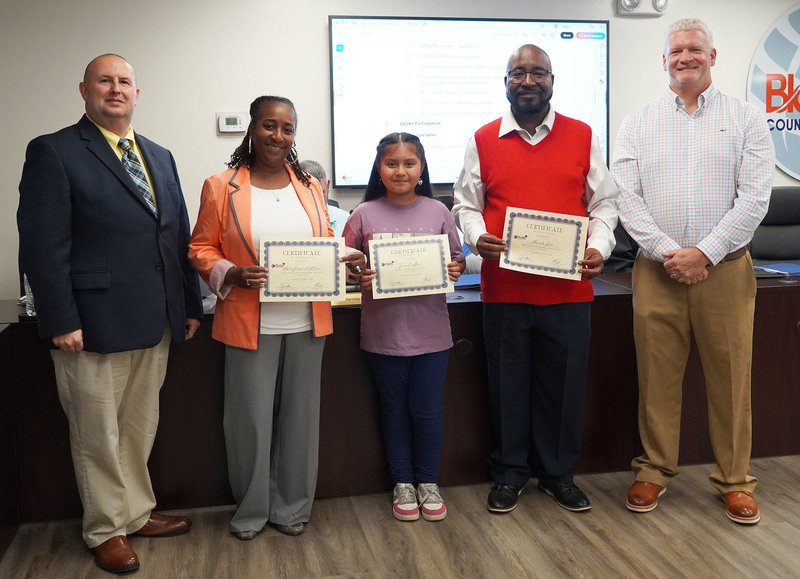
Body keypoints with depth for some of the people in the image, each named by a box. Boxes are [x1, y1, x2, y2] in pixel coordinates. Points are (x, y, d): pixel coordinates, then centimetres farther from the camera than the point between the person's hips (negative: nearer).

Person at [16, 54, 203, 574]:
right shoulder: (54, 152, -6)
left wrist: (190, 304, 11)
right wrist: (61, 320, -16)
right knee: (98, 434, 8)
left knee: (141, 428, 18)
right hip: (93, 326, -6)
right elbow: (42, 244, -11)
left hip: (156, 323, 6)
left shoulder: (160, 156, 14)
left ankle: (137, 512, 35)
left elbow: (180, 234, 14)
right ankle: (108, 529, 26)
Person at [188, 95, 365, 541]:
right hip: (250, 324, -3)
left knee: (300, 414, 11)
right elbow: (202, 248, 1)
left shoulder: (310, 187, 9)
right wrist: (232, 275, -17)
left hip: (307, 322, 3)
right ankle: (251, 509, 25)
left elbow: (327, 243, 16)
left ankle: (292, 506, 28)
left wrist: (350, 258, -5)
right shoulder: (221, 187, -1)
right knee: (251, 416, 4)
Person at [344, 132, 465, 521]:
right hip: (383, 331, 0)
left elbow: (456, 261, 10)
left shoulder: (438, 213, 1)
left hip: (430, 330, 0)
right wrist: (358, 278, -16)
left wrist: (456, 270, -11)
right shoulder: (365, 215, -1)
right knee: (394, 409, 13)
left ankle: (428, 482, 29)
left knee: (427, 410, 8)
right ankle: (402, 484, 30)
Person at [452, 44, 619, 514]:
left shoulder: (583, 136, 6)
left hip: (568, 288, 0)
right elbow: (467, 205, 9)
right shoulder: (484, 140, 5)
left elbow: (603, 203, 9)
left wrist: (599, 248, -8)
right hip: (504, 286, 0)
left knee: (564, 382, 8)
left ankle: (559, 472, 27)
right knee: (508, 382, 9)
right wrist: (477, 237, -11)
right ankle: (509, 473, 26)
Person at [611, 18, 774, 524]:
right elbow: (627, 197, -1)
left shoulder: (746, 120, 5)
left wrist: (704, 253, -13)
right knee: (657, 375, 6)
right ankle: (655, 471, 21)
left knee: (731, 377, 4)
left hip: (724, 268, -1)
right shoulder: (638, 123, 9)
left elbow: (755, 198, -4)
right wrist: (668, 253, -12)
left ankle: (735, 480, 18)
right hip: (657, 270, 1)